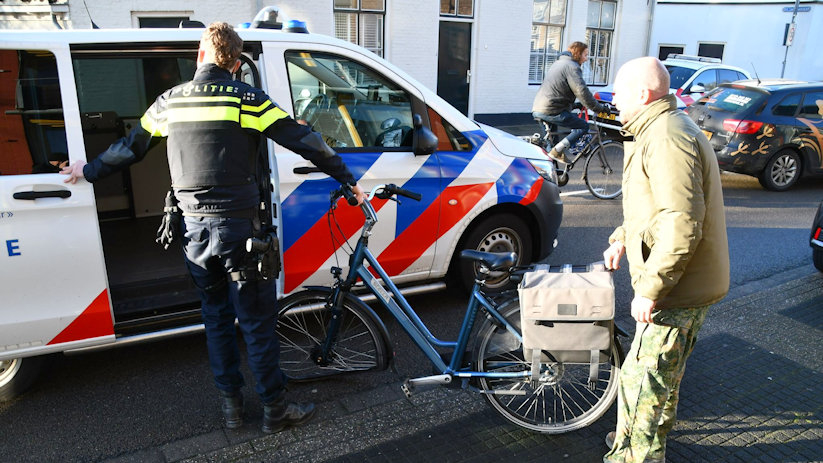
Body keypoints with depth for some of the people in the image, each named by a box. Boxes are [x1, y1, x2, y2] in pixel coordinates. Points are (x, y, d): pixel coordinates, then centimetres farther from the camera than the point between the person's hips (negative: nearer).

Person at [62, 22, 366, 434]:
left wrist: (88, 171, 37)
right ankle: (275, 409, 17)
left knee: (216, 317, 19)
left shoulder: (170, 101, 7)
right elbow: (304, 141, -11)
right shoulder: (246, 100, -8)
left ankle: (230, 403, 30)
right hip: (238, 229, -5)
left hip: (194, 230, 5)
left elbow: (130, 147, 19)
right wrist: (349, 180, -3)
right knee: (258, 322, 5)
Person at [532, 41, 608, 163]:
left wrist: (573, 104, 37)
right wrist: (599, 108, -10)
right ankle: (557, 152, -11)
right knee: (584, 126, -2)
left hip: (537, 109, 10)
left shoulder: (559, 62, 25)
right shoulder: (572, 66, -7)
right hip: (551, 111, -10)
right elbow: (582, 92, -16)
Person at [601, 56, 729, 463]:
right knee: (665, 368, 26)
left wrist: (649, 288, -27)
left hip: (677, 290, -11)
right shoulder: (660, 130, 13)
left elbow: (682, 226, -30)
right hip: (688, 285, 11)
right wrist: (622, 238, 21)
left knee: (641, 378, -1)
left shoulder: (666, 139, -23)